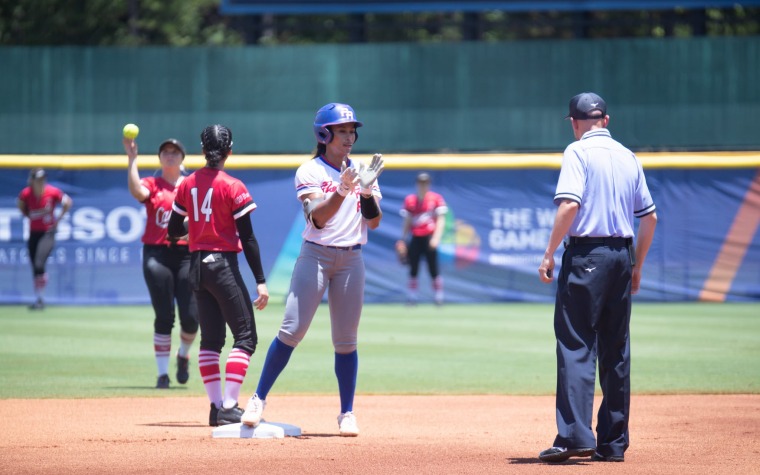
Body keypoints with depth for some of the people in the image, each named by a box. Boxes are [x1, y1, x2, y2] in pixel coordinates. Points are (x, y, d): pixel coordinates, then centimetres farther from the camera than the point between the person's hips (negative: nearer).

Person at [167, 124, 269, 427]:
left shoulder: (187, 185, 4)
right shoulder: (233, 187, -11)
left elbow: (174, 230, 10)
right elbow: (247, 239, -12)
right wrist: (260, 281, -11)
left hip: (197, 266, 6)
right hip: (224, 266, -6)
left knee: (211, 339, 12)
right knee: (245, 336, -1)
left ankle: (216, 407, 9)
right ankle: (229, 407, -11)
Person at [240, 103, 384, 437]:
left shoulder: (361, 173, 10)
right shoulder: (309, 172, -3)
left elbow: (374, 221, 4)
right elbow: (318, 218, -16)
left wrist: (367, 190, -13)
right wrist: (342, 191, -31)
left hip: (351, 259, 4)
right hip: (315, 255, -4)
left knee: (346, 340, 4)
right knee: (292, 331, -11)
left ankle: (347, 414, 7)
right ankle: (259, 399, -3)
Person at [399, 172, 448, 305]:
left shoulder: (436, 198, 1)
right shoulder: (410, 200, 8)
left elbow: (441, 220, -2)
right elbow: (407, 222, 11)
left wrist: (436, 237, -13)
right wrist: (403, 240, 6)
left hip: (429, 238, -2)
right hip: (415, 238, 2)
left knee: (433, 268, -5)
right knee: (413, 268, 1)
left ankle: (438, 297, 2)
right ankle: (411, 297, 7)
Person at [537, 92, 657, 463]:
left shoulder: (578, 152, -5)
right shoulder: (628, 157, 14)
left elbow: (569, 204, -18)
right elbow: (649, 216, 14)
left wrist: (549, 254, -13)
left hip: (586, 255, -6)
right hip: (622, 255, 6)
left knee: (576, 347, -9)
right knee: (616, 351, 10)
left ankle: (575, 435, -19)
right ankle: (613, 442, 12)